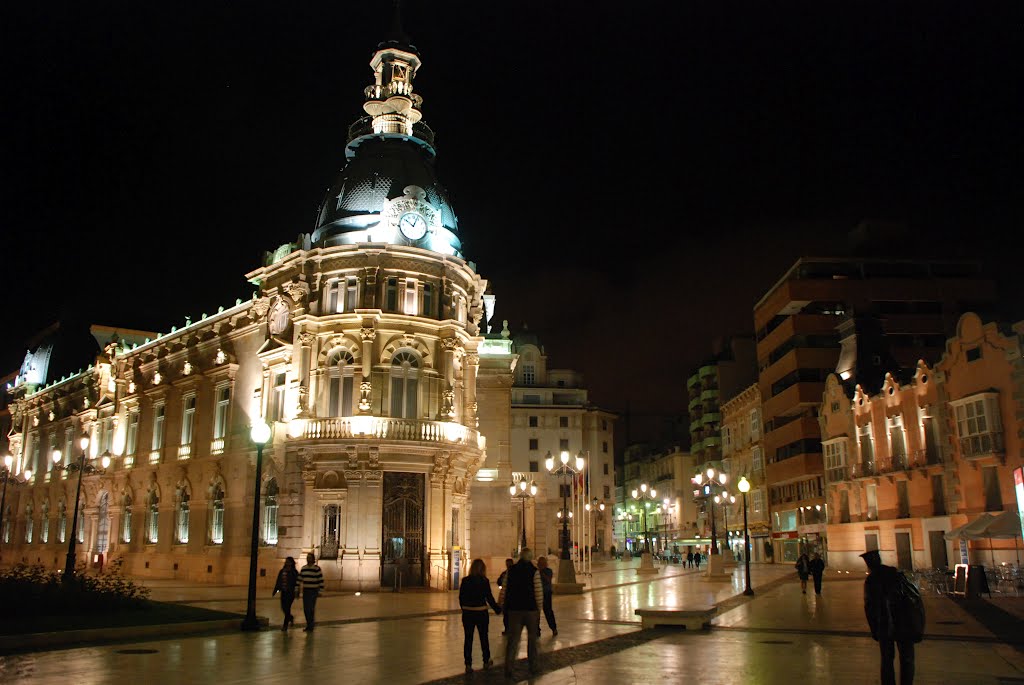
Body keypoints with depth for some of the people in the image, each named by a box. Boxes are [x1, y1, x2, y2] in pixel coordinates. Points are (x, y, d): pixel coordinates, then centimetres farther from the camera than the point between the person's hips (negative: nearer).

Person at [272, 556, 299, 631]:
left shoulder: (294, 572, -7)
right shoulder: (282, 571, 8)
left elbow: (297, 583, -10)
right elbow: (278, 582, 13)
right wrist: (275, 591, 10)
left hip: (290, 593, -5)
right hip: (283, 592, 5)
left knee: (287, 608, -5)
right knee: (283, 608, 10)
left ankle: (285, 625, 3)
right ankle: (291, 618, 39)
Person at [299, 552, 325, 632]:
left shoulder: (317, 569, -8)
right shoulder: (303, 568, 9)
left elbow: (321, 580, -9)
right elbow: (299, 579, 13)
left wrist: (320, 591, -11)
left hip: (313, 591, -5)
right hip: (305, 591, 5)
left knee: (311, 609, -8)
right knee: (305, 609, 6)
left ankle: (311, 626, 1)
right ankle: (308, 625, 19)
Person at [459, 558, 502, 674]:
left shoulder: (465, 581, -3)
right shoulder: (484, 581, -9)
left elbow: (461, 597, 2)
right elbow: (489, 598, -6)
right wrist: (498, 609, 6)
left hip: (467, 613, 1)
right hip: (481, 612, -1)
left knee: (468, 639, 7)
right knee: (484, 637, 15)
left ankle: (468, 664, 6)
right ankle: (486, 661, 28)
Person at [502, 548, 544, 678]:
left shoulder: (510, 571, 1)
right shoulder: (534, 571, -10)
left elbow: (505, 590, 4)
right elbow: (538, 592, -11)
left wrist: (504, 606, 13)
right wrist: (539, 607, 0)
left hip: (514, 609, 2)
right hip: (531, 609, -2)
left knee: (512, 639, 3)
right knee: (532, 639, 14)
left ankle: (508, 668, -5)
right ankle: (533, 666, 19)